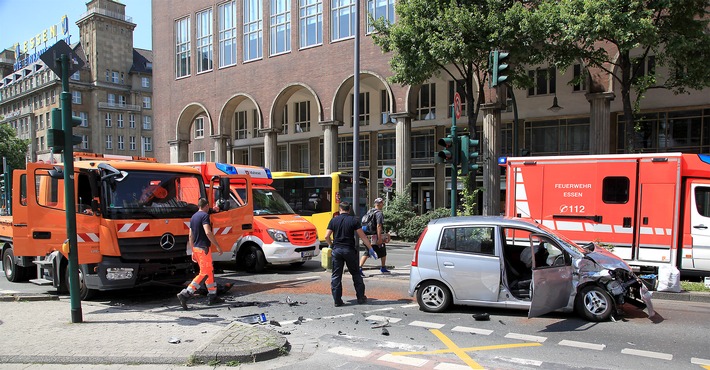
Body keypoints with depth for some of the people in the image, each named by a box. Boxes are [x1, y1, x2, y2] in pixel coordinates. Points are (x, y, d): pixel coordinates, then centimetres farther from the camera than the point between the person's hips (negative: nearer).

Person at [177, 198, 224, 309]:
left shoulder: (193, 217, 15)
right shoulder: (205, 215, -11)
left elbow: (190, 236, 17)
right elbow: (208, 232, -23)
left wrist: (193, 251, 22)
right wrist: (217, 246, -18)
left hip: (196, 248, 9)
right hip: (203, 248, -9)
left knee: (210, 271, 16)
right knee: (204, 273, -7)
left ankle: (212, 297, 20)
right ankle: (185, 294, -15)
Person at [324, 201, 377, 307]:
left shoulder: (333, 220, 3)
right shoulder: (354, 220, -1)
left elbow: (327, 236, -1)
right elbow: (362, 236, -5)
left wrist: (331, 245, 18)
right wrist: (370, 249, -1)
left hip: (337, 250, 1)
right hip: (349, 250, -1)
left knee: (336, 275, 7)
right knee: (356, 274, 12)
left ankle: (337, 300, 6)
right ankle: (361, 298, 15)